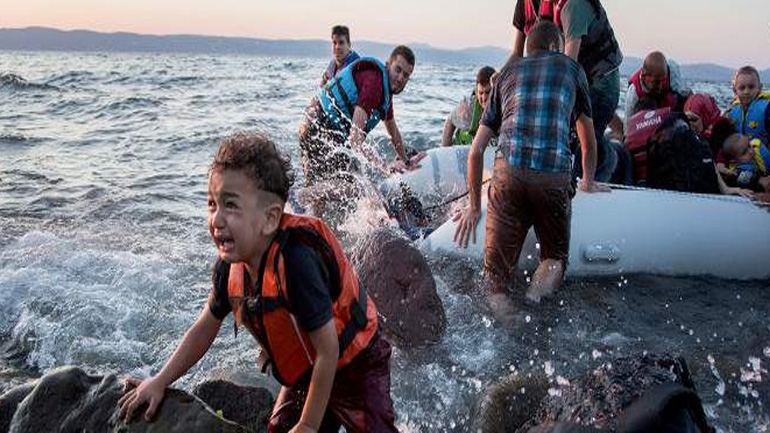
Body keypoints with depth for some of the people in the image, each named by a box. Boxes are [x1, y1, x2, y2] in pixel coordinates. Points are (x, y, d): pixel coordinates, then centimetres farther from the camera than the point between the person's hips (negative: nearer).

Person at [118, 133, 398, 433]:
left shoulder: (297, 261, -37)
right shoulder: (229, 265, -14)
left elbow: (328, 351, -30)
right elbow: (205, 328, 5)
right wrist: (159, 382, 5)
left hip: (355, 368, -6)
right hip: (302, 375, 7)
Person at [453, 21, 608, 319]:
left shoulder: (507, 71, 24)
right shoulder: (571, 68, 21)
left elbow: (476, 152, 22)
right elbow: (589, 138, 32)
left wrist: (474, 206, 30)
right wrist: (588, 183, 49)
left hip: (508, 173, 1)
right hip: (555, 178, -1)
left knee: (497, 269, 9)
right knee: (556, 254, 20)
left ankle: (497, 297, -20)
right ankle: (549, 272, -10)